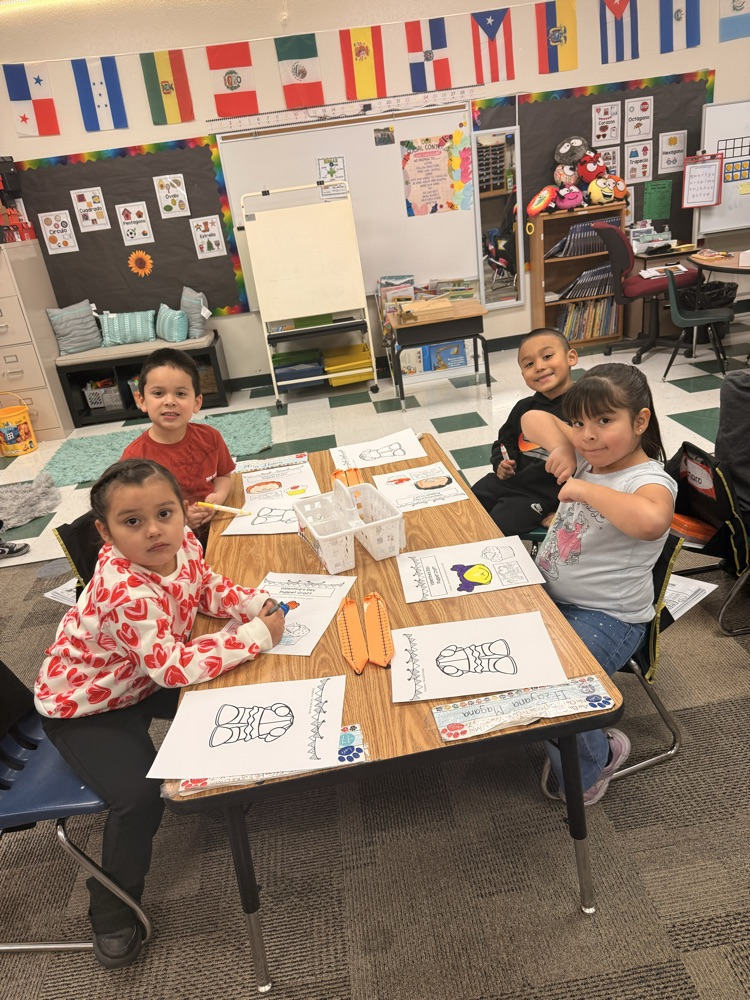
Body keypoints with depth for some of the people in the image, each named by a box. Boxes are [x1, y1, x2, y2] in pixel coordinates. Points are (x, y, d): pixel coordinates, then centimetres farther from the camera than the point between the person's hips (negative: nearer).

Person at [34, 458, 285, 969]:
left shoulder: (183, 542, -19)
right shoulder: (126, 593, -40)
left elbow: (209, 587, -1)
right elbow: (176, 666, -41)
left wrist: (257, 604, -20)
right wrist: (257, 635, -35)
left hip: (140, 681, 7)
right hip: (83, 705, -7)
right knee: (141, 795, -18)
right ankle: (113, 908, 10)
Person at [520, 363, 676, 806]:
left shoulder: (650, 482, -21)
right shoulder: (588, 455, 2)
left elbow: (650, 521, -47)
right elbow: (533, 418, 11)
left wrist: (585, 489, -33)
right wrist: (561, 446, -9)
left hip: (607, 618, -8)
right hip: (549, 596, 9)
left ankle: (597, 759, 12)